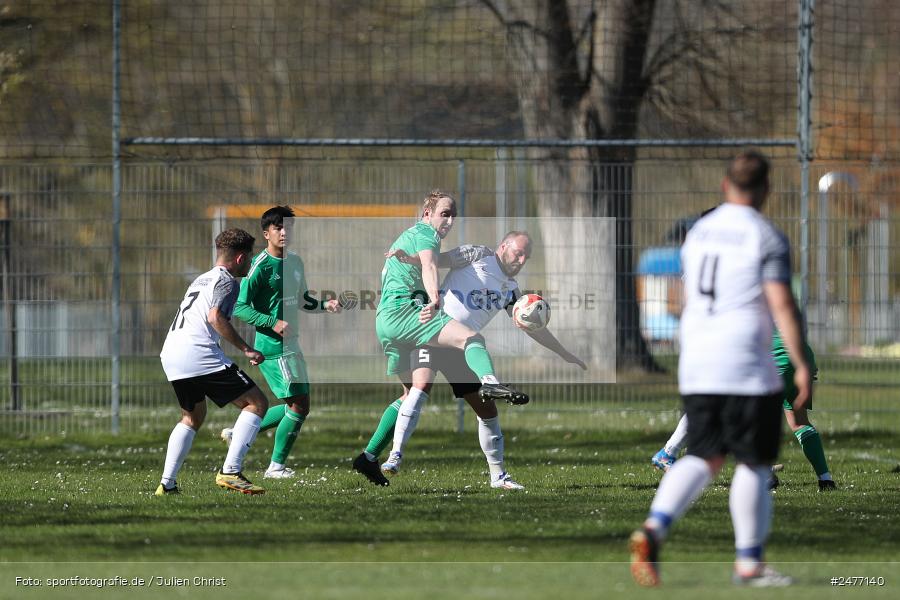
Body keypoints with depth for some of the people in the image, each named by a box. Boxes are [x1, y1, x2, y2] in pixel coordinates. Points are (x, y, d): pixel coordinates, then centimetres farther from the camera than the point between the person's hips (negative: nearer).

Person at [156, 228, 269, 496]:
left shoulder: (201, 280, 27)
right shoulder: (226, 281, 0)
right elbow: (215, 317, -15)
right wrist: (246, 349, -13)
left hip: (170, 354, 9)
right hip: (198, 354, -9)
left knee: (193, 416, 27)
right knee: (256, 403, -4)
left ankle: (167, 484, 18)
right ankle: (230, 472, -15)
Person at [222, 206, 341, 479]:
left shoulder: (295, 262, 12)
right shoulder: (260, 266, -12)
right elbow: (240, 307, -13)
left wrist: (325, 305, 6)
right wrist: (273, 323, -24)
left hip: (291, 344, 9)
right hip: (272, 346, -9)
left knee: (297, 406, 12)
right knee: (299, 404, -10)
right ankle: (276, 466, 2)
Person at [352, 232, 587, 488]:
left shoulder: (510, 289, 21)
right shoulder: (479, 255, 3)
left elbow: (533, 327, 29)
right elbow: (437, 260, -8)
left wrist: (565, 354, 30)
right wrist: (408, 258, -28)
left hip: (462, 346, 7)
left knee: (488, 410, 6)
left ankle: (498, 476, 19)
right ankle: (369, 456, -27)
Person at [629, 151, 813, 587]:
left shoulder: (698, 233, 12)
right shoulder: (767, 238, -7)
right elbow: (782, 305, -16)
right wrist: (801, 366, -15)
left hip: (696, 367, 6)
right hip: (747, 369, -6)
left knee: (704, 458, 7)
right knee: (754, 463, 4)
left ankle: (653, 529, -16)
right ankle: (749, 564, 7)